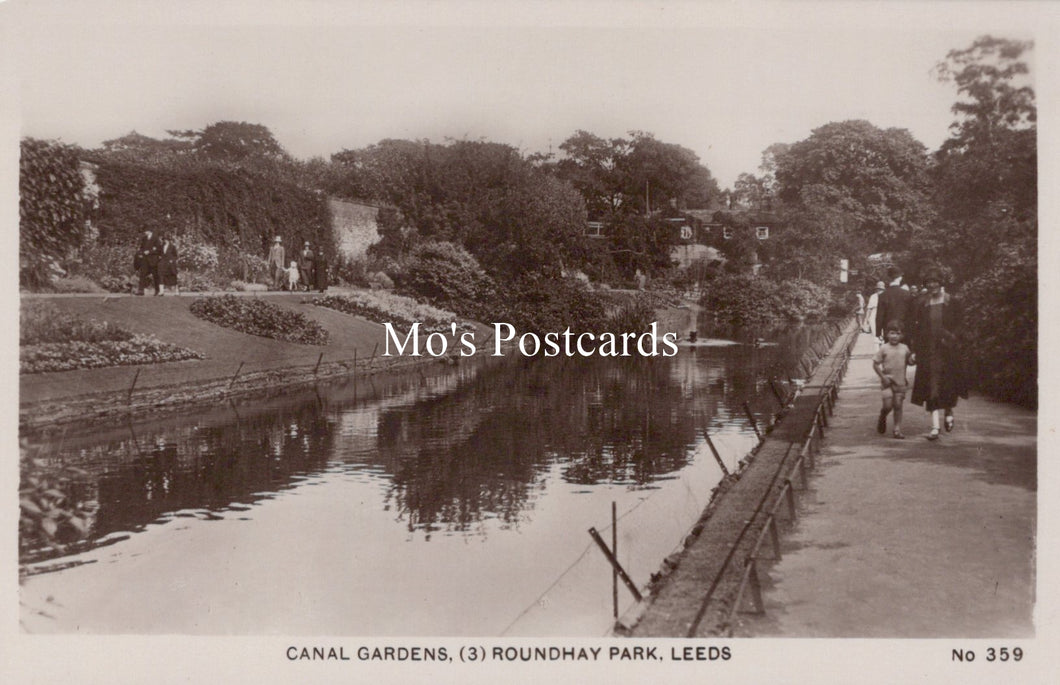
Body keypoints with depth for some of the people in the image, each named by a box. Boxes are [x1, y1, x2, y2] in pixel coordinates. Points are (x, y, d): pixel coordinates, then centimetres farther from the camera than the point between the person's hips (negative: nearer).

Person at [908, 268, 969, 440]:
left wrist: (951, 338, -9)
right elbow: (915, 328, 3)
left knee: (948, 383, 3)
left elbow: (958, 325, 7)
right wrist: (914, 350, -2)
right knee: (932, 386, -4)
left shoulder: (952, 302, 4)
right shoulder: (921, 304, 5)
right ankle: (935, 426, -4)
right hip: (928, 351, 0)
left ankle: (948, 411, 35)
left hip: (947, 351, 0)